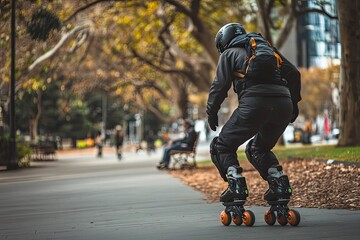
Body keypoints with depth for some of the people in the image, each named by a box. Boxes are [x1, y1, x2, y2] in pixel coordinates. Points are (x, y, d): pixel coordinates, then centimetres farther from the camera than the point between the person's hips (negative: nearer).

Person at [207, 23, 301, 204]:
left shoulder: (229, 53, 19)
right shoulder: (267, 47, 32)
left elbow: (220, 84, 5)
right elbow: (293, 73, 25)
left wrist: (211, 112, 11)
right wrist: (294, 103, 29)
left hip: (254, 102, -5)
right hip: (284, 105, 5)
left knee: (222, 146, 10)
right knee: (259, 148, 27)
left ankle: (236, 184, -9)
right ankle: (280, 183, 8)